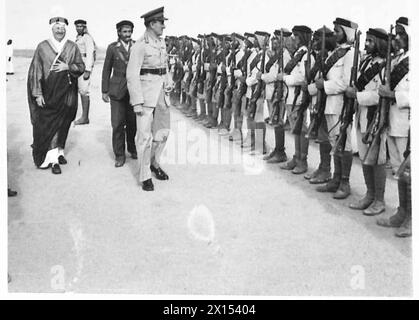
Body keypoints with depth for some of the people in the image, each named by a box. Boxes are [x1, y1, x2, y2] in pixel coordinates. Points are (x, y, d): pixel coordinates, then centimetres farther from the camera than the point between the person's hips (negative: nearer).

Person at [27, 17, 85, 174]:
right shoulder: (42, 47, -2)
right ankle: (53, 159, -3)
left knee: (63, 124, 11)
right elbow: (35, 71, -4)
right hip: (49, 93, -2)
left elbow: (81, 67, 6)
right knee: (50, 125, -5)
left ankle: (59, 151, 28)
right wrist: (38, 94, -10)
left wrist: (68, 67, -14)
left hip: (67, 92, 3)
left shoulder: (73, 47, 4)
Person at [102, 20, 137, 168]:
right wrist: (104, 91, 3)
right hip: (117, 90, -1)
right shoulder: (112, 47, 2)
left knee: (132, 122, 8)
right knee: (118, 124, -4)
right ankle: (119, 155, 7)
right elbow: (106, 69, 6)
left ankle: (132, 148, 30)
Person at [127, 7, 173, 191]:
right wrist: (137, 102, -19)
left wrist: (169, 83, 9)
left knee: (163, 131, 15)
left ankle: (154, 163, 35)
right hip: (146, 92, -8)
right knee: (145, 135, -3)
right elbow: (132, 75, -15)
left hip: (161, 93, 8)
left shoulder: (161, 43, 11)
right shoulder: (140, 46, -12)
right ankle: (145, 176, 6)